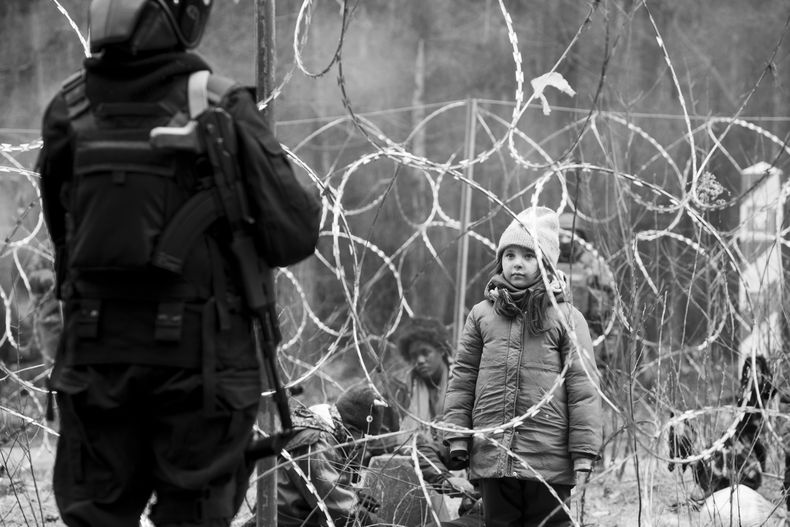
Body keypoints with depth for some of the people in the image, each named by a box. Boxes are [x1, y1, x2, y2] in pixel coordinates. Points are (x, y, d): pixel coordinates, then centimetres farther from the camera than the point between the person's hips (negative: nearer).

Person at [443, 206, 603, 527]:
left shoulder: (566, 319, 2)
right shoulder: (482, 315, 10)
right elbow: (462, 378, 12)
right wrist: (457, 435, 4)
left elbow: (582, 385, -2)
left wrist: (584, 451, -7)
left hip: (548, 460, -3)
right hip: (491, 457, 3)